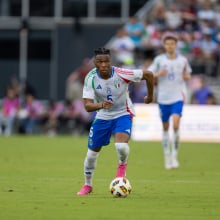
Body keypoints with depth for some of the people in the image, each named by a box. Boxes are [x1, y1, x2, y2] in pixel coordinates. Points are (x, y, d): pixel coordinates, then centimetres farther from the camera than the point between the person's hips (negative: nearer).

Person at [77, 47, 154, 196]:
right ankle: (88, 185, 32)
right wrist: (101, 105, -46)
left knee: (121, 145, -29)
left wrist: (150, 96, 0)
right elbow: (87, 105, -25)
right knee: (92, 152, 7)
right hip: (102, 116, 3)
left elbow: (148, 74, -13)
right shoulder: (91, 78, -19)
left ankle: (122, 165, 7)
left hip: (123, 114, -3)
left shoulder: (121, 74, -25)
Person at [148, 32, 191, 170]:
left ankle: (175, 156, -7)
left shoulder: (183, 60, 3)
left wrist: (187, 76, -6)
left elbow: (188, 75, 17)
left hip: (178, 97, -1)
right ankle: (167, 156, 23)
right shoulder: (159, 60, 0)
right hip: (163, 98, 1)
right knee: (165, 127, 9)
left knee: (176, 124, -18)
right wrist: (158, 74, -16)